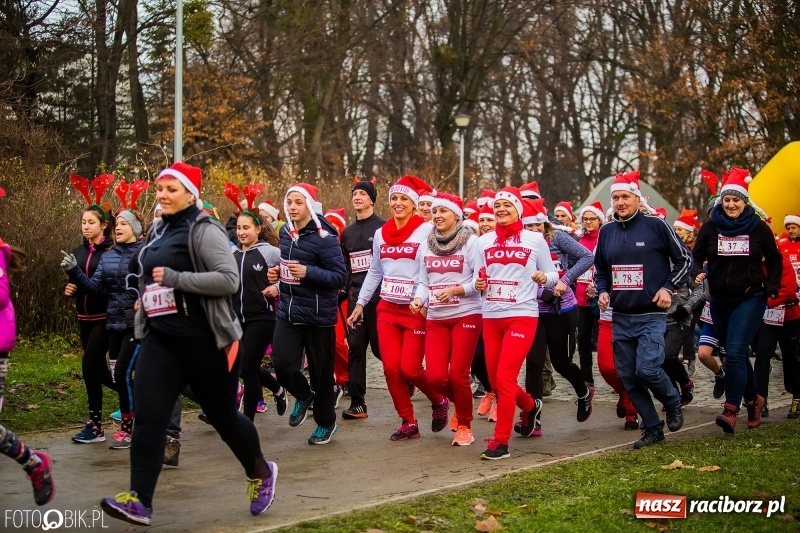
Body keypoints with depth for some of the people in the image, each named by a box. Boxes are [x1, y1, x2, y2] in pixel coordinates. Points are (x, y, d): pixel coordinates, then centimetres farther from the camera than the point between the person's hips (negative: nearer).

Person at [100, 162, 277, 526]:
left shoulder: (204, 230, -11)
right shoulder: (159, 232, 14)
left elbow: (229, 279, -22)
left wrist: (176, 279, -24)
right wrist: (147, 298, 17)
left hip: (203, 340, -7)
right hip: (160, 340, 7)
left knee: (222, 415, 7)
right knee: (147, 416, -9)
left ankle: (261, 473, 32)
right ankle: (139, 500, -13)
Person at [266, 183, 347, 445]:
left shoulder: (324, 238, -15)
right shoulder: (285, 232, 5)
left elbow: (340, 276, -17)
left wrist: (308, 272, -28)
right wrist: (278, 272, 4)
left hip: (318, 315, -5)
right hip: (288, 312, 5)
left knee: (320, 371, 5)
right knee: (282, 364, -9)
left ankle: (326, 422, 27)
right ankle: (303, 396, 24)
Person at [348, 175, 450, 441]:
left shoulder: (427, 231, -8)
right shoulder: (381, 234, 10)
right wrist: (360, 303, 16)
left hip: (417, 310, -5)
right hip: (387, 309, 5)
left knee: (410, 368, -8)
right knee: (391, 367, 0)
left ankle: (439, 401, 20)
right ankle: (408, 422, 13)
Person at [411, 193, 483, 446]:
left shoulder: (471, 242, -6)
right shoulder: (426, 245, 10)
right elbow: (423, 282, 11)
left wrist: (455, 290, -22)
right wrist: (419, 300, -8)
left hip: (466, 316, -4)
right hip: (436, 319, 4)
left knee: (458, 375, -6)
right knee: (435, 376, -5)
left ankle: (465, 425, 16)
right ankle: (461, 404, 26)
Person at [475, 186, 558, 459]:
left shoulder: (535, 240, 1)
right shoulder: (484, 241, 8)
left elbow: (552, 276, 5)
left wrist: (544, 278, -17)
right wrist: (478, 285, -6)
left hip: (522, 316, -4)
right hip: (491, 317, 4)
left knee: (504, 378, -13)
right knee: (495, 380, 9)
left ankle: (500, 441, -4)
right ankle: (530, 406, 40)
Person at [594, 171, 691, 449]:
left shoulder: (655, 225, -6)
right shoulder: (607, 231, 8)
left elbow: (684, 259, 1)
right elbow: (600, 269, 21)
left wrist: (669, 287, -9)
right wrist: (602, 291, 3)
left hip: (651, 316, -5)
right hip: (620, 318, 5)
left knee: (647, 369, -17)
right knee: (627, 377, 4)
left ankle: (673, 402, 14)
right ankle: (653, 429, 18)